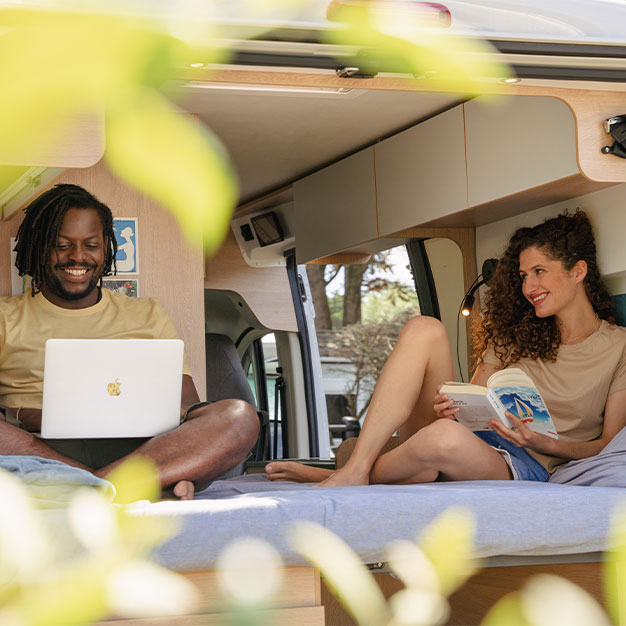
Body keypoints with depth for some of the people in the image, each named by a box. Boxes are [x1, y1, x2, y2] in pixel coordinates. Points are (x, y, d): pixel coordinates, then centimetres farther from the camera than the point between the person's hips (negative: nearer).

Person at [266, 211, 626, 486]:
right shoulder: (514, 333, 21)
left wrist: (542, 442, -15)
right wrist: (453, 409, -8)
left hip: (525, 466, -5)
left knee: (446, 437, -42)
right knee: (424, 329, -18)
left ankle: (345, 477, -14)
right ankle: (356, 467, -27)